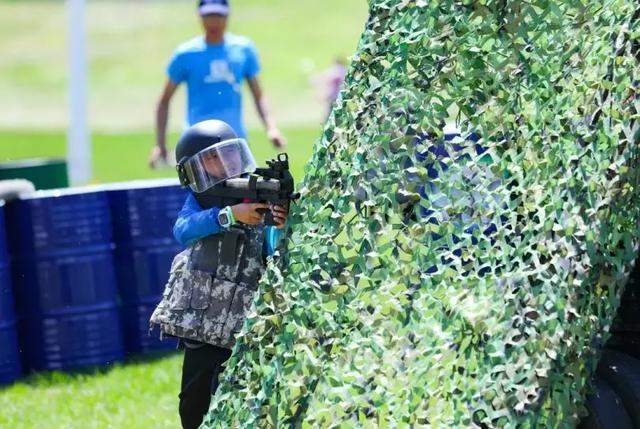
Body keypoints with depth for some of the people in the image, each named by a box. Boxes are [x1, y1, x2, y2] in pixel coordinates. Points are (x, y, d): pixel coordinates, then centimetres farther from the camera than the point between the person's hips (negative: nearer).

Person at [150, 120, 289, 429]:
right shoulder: (201, 198, 4)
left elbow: (275, 256, -10)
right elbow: (182, 231, -17)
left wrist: (280, 227, -32)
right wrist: (231, 215, -31)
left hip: (243, 323, -1)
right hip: (200, 318, 1)